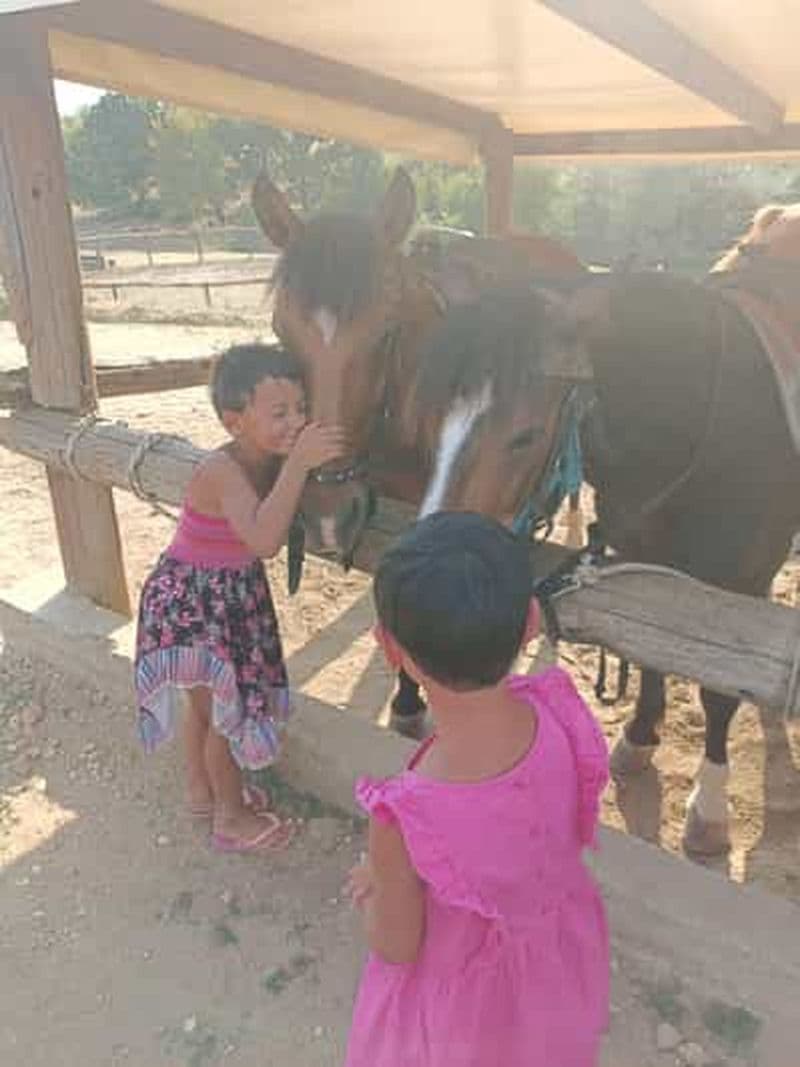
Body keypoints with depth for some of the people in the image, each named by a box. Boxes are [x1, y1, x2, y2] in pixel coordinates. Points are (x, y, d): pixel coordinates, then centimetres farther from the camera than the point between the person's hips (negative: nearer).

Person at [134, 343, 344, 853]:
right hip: (192, 600, -7)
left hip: (235, 593, 7)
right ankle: (232, 818, 31)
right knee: (224, 709, 9)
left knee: (209, 700, 25)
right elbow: (264, 540, -47)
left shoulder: (273, 461, -9)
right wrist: (299, 463, -47)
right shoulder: (223, 471, -33)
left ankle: (203, 788, 47)